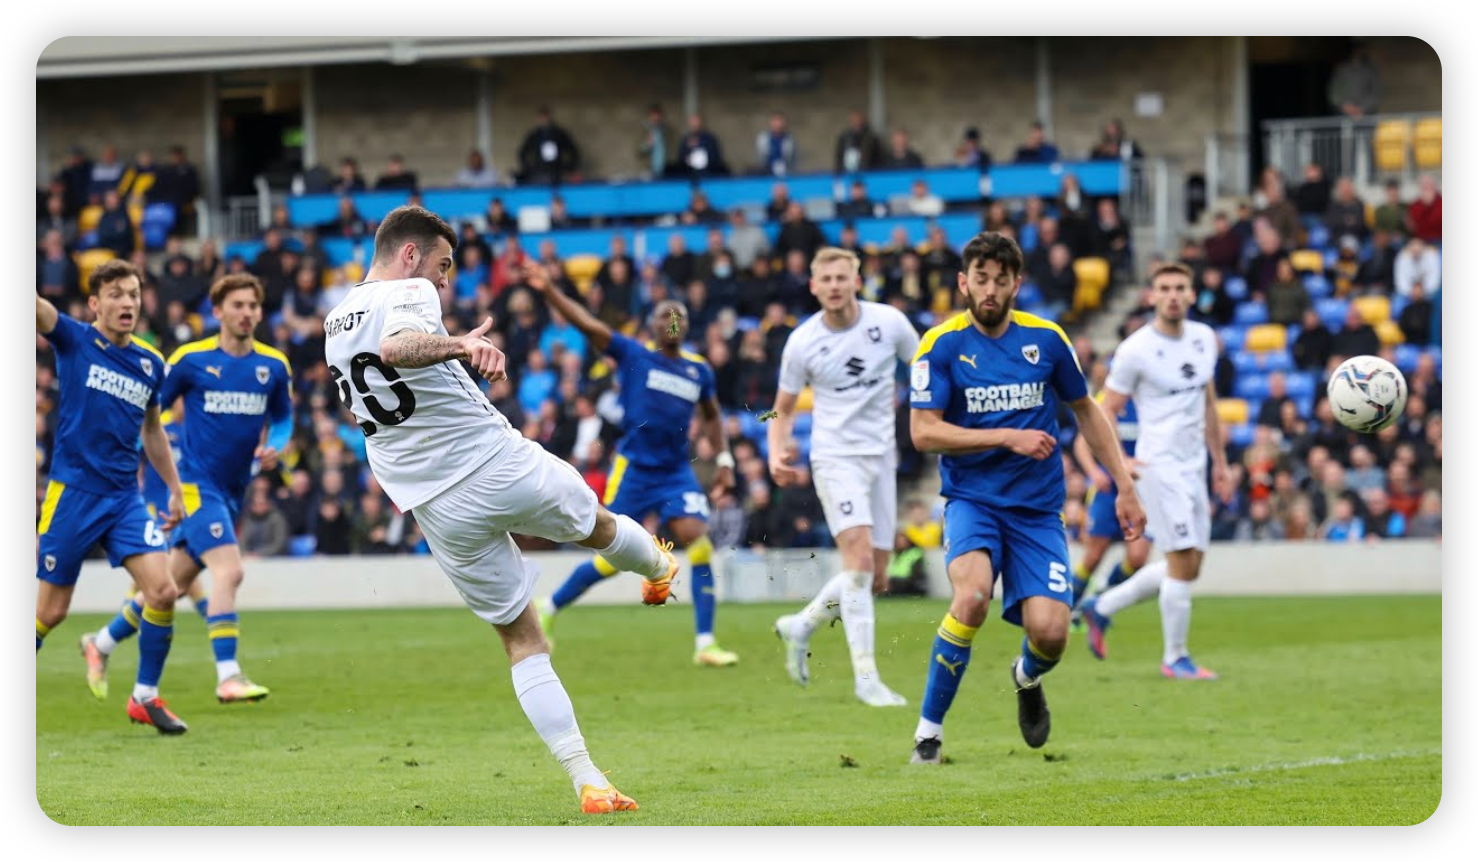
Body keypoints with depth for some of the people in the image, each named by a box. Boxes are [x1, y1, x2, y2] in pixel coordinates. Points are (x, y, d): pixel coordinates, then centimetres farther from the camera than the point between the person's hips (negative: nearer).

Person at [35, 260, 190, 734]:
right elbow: (40, 311, -23)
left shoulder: (150, 363, 9)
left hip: (124, 496, 4)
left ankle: (146, 696, 4)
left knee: (162, 591, -11)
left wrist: (175, 489, 21)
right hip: (73, 492, -4)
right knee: (50, 611, 0)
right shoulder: (74, 340, -4)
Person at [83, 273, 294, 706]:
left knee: (174, 583, 12)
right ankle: (228, 677, -21)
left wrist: (274, 447, -3)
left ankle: (101, 643, 30)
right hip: (196, 485, -6)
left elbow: (283, 418, 17)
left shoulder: (274, 366, 3)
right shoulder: (190, 359, -7)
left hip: (232, 491, 6)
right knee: (228, 570, -22)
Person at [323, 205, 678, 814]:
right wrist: (460, 345, -55)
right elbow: (396, 348, -37)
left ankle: (587, 782, 3)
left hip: (442, 512, 6)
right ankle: (658, 570, 61)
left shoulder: (334, 323, 13)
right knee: (597, 525, 29)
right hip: (504, 466, -6)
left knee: (522, 641, 11)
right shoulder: (407, 294, -13)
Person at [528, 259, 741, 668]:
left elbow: (712, 417, 26)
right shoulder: (633, 355, -2)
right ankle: (548, 609, 23)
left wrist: (724, 460, 14)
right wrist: (549, 291, -23)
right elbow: (588, 324, -12)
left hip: (677, 471, 3)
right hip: (633, 468, -3)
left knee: (696, 538, -17)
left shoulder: (699, 370, 9)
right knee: (613, 559, -2)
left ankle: (705, 643, -13)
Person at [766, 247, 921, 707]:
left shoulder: (889, 322, -4)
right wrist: (778, 454, -12)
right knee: (859, 557, -21)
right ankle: (866, 678, -20)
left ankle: (800, 626, 31)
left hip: (881, 457, 4)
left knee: (875, 580, 6)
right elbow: (783, 409, 6)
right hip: (836, 457, -4)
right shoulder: (802, 342, -6)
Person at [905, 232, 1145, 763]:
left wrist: (1125, 488, 13)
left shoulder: (1045, 339, 3)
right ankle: (928, 730, -16)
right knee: (972, 597, -32)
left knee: (1049, 633, -14)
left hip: (1037, 508, 2)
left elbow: (1086, 411, 16)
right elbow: (923, 432, -11)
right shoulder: (942, 344, -5)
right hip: (972, 499, -2)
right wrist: (1009, 438, -17)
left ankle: (1026, 679, 26)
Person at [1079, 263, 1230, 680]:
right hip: (1161, 466, -7)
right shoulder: (1135, 350, -11)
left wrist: (1219, 461, 21)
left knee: (1189, 566, 10)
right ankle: (1175, 658, 3)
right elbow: (1106, 411, -7)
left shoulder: (1205, 339, 8)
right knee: (1183, 560, -10)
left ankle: (1102, 608, 24)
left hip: (1195, 466, 7)